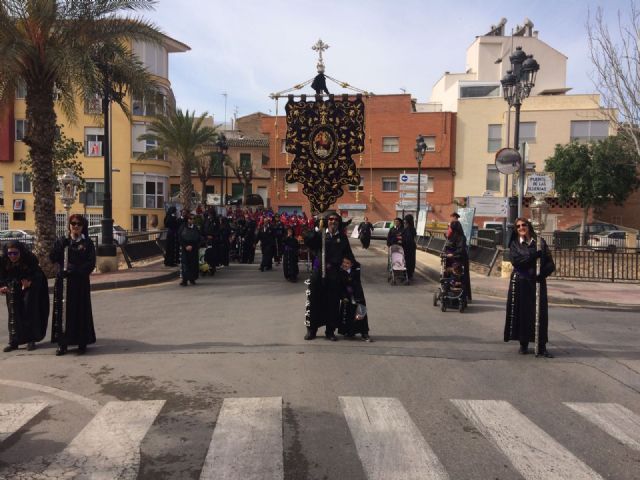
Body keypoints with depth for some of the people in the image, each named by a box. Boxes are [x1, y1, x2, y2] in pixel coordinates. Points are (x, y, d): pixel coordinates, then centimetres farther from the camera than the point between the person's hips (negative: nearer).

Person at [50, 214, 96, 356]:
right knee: (63, 311, 1)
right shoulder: (61, 241, 10)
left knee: (81, 311, 0)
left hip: (81, 282, -2)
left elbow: (91, 263, -4)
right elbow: (53, 258, -1)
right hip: (63, 281, 2)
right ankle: (62, 343, 9)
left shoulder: (87, 243, 3)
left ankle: (82, 343, 9)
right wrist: (61, 245, -14)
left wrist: (75, 270, -15)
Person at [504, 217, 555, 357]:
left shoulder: (540, 242, 7)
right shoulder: (514, 243, 7)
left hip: (537, 282, 0)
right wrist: (534, 254, -18)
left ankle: (541, 347, 5)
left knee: (540, 313, -1)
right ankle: (523, 344, 14)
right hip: (520, 283, 0)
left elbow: (550, 264, 2)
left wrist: (542, 273, -16)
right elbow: (515, 260, -12)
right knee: (522, 313, 2)